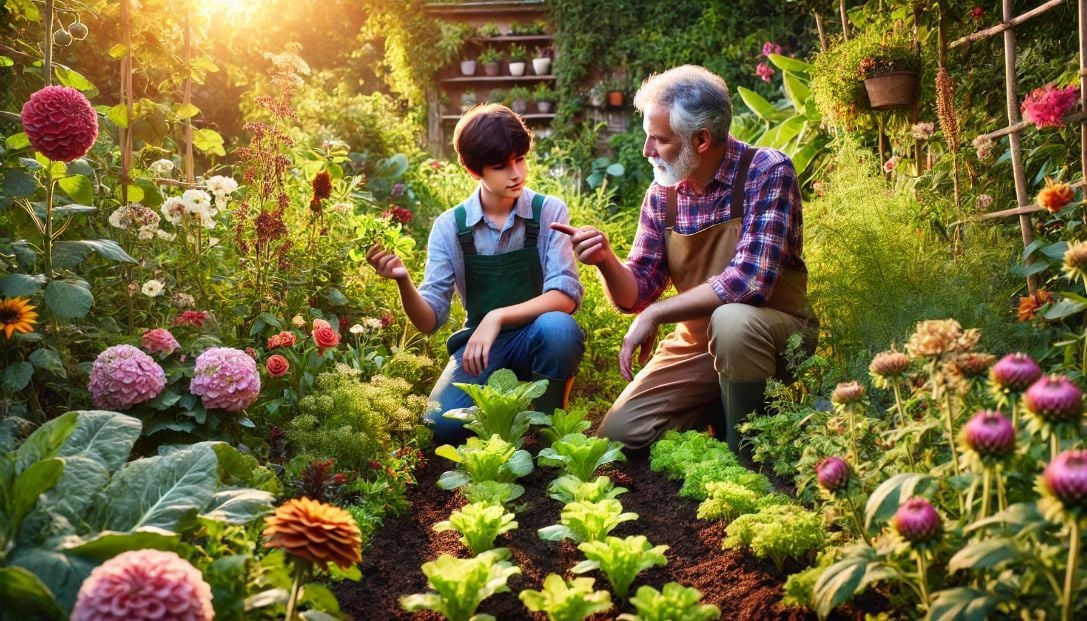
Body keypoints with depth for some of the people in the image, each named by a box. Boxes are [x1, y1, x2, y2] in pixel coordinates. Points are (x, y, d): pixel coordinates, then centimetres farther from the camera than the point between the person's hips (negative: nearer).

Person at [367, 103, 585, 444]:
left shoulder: (549, 212, -9)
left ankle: (548, 426, -9)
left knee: (558, 327, -36)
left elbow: (566, 295, -18)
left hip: (537, 338, -1)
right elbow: (429, 319, -7)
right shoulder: (450, 226, -4)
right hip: (480, 342, 1)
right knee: (442, 427, -25)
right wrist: (403, 282, -28)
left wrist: (498, 317, -30)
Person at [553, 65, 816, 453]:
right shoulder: (663, 192, -1)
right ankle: (715, 412, 18)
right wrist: (607, 261, -21)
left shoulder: (767, 172, -17)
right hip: (697, 344, 5)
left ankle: (745, 456, -14)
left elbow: (750, 281, -29)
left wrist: (656, 314, -23)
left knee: (733, 320, -37)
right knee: (618, 436, -7)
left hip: (775, 333, -5)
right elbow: (635, 296, 1)